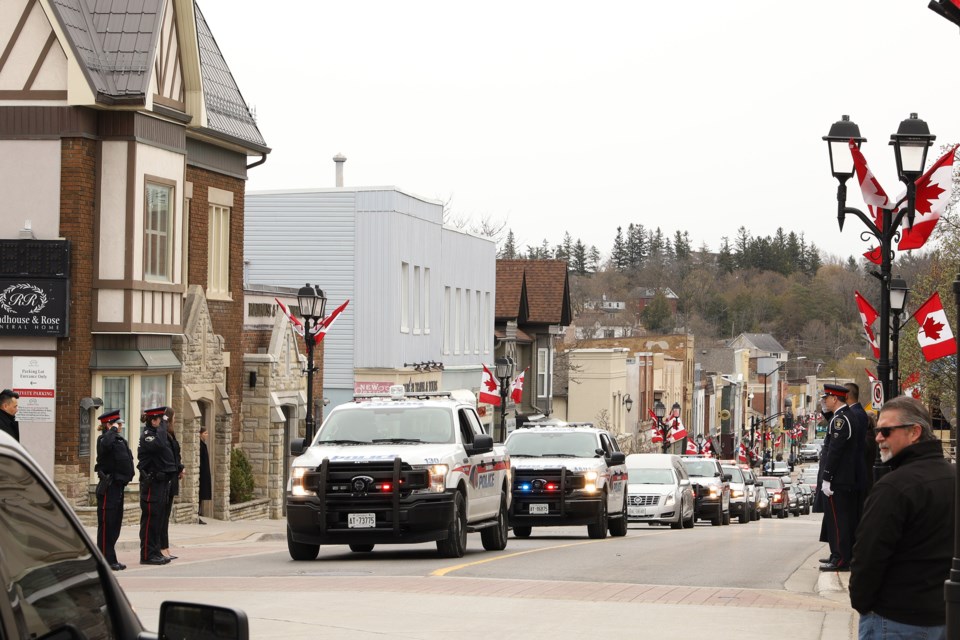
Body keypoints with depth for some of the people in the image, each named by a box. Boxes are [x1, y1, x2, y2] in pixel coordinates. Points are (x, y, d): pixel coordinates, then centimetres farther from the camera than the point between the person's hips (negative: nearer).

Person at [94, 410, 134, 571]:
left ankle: (111, 559, 19)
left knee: (115, 524, 13)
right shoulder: (103, 440, -12)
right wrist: (113, 430, -23)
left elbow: (126, 460, 23)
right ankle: (106, 560, -3)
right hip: (109, 487, -10)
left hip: (118, 486, 10)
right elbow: (106, 444, -37)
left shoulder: (120, 441, 16)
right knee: (106, 523, -5)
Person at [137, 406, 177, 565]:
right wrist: (161, 427, -21)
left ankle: (155, 552, 18)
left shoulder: (154, 434, 18)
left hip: (160, 481, 10)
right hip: (151, 482, -10)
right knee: (150, 518, -6)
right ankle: (147, 554, -3)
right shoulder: (146, 435, -14)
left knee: (158, 519, 13)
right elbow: (159, 445, -33)